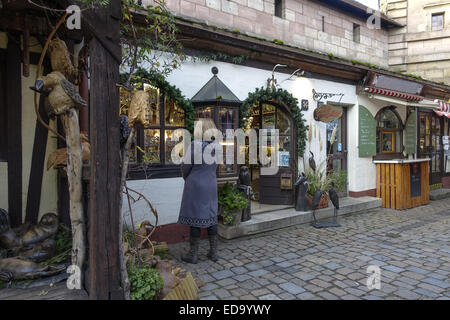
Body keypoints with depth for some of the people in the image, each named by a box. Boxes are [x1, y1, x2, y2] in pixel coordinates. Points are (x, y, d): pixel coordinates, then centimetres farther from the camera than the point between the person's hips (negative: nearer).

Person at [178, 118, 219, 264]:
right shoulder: (216, 146, 4)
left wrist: (186, 179, 12)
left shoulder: (194, 145, -15)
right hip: (211, 185, 6)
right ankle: (213, 252, 22)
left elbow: (186, 167, -8)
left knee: (195, 218, 3)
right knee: (211, 217, 13)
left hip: (196, 186, -6)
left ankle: (193, 254, 14)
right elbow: (214, 166, 10)